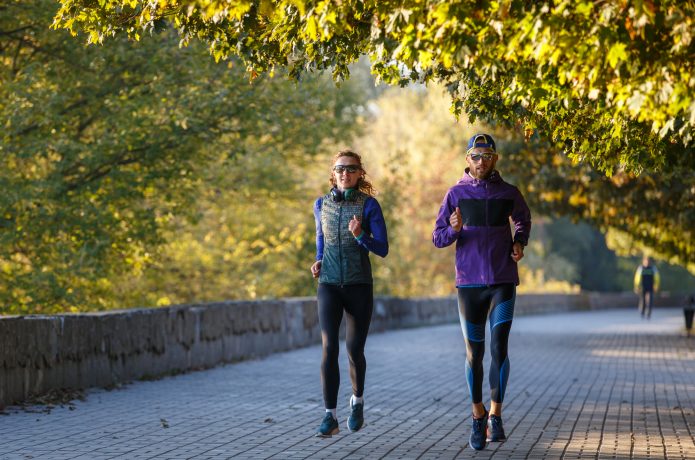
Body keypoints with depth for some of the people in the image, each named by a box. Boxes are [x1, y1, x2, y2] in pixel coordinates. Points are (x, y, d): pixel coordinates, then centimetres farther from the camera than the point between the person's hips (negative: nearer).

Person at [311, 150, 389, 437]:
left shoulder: (369, 205, -5)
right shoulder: (321, 205, 4)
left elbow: (383, 249, -6)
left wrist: (360, 235, -24)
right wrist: (318, 261, 3)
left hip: (359, 286, -1)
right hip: (329, 286, 1)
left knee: (354, 350, 5)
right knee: (329, 348, -14)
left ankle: (358, 400, 34)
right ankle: (330, 417, -13)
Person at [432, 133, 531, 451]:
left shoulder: (509, 193, 3)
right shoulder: (456, 194, 0)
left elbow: (523, 219, 25)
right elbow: (438, 238, 1)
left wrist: (520, 244, 6)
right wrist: (454, 229, -20)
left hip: (503, 283, 0)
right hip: (469, 283, 0)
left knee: (499, 348, -13)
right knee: (474, 353, 7)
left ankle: (495, 417, -3)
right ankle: (478, 417, 23)